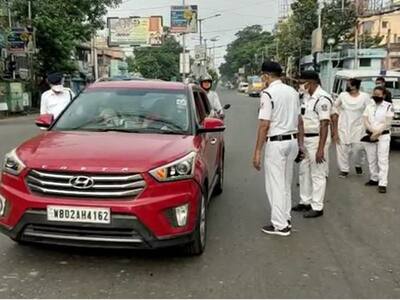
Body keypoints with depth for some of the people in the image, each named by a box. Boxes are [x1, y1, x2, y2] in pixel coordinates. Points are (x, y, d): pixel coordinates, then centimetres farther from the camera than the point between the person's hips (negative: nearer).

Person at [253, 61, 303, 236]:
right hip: (292, 141, 8)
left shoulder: (268, 93, -13)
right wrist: (300, 143, 19)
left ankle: (280, 225, 8)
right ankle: (285, 218, 29)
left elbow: (264, 125, -17)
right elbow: (299, 121, 11)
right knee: (286, 183, 19)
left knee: (275, 184, 2)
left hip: (276, 142, -7)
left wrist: (257, 151, -13)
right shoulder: (293, 92, 9)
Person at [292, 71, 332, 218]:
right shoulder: (307, 97, 10)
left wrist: (321, 149, -25)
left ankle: (317, 207, 10)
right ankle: (305, 202, 29)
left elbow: (324, 125, -22)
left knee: (317, 174, 0)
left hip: (317, 139, -9)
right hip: (306, 139, 9)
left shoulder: (322, 99, -18)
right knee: (304, 171, 16)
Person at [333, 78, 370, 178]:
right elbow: (335, 106, 16)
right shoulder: (343, 95, 1)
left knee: (357, 148, -3)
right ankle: (344, 169, 12)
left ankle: (358, 165, 27)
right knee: (342, 148, 0)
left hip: (358, 127, -2)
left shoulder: (365, 96, -3)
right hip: (343, 126, 2)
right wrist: (340, 114, 9)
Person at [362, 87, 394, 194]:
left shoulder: (389, 106, -4)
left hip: (383, 136, -5)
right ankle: (374, 179, 22)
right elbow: (365, 121, 3)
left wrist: (377, 133, -15)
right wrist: (373, 132, -11)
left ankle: (382, 184, -10)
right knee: (371, 159, 10)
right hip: (370, 135, 5)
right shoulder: (369, 106, 10)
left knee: (382, 160, -8)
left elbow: (387, 123, -11)